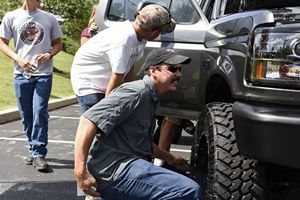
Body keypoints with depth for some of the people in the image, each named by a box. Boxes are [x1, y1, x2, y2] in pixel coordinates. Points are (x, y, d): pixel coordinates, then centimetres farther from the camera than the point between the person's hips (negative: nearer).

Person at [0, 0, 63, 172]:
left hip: (43, 74, -1)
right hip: (21, 75, 1)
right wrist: (18, 59, -11)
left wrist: (49, 54, -8)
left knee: (40, 114, -9)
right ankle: (34, 150, 23)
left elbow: (58, 43, 13)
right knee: (26, 116, 8)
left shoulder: (49, 18, 5)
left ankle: (39, 154, -3)